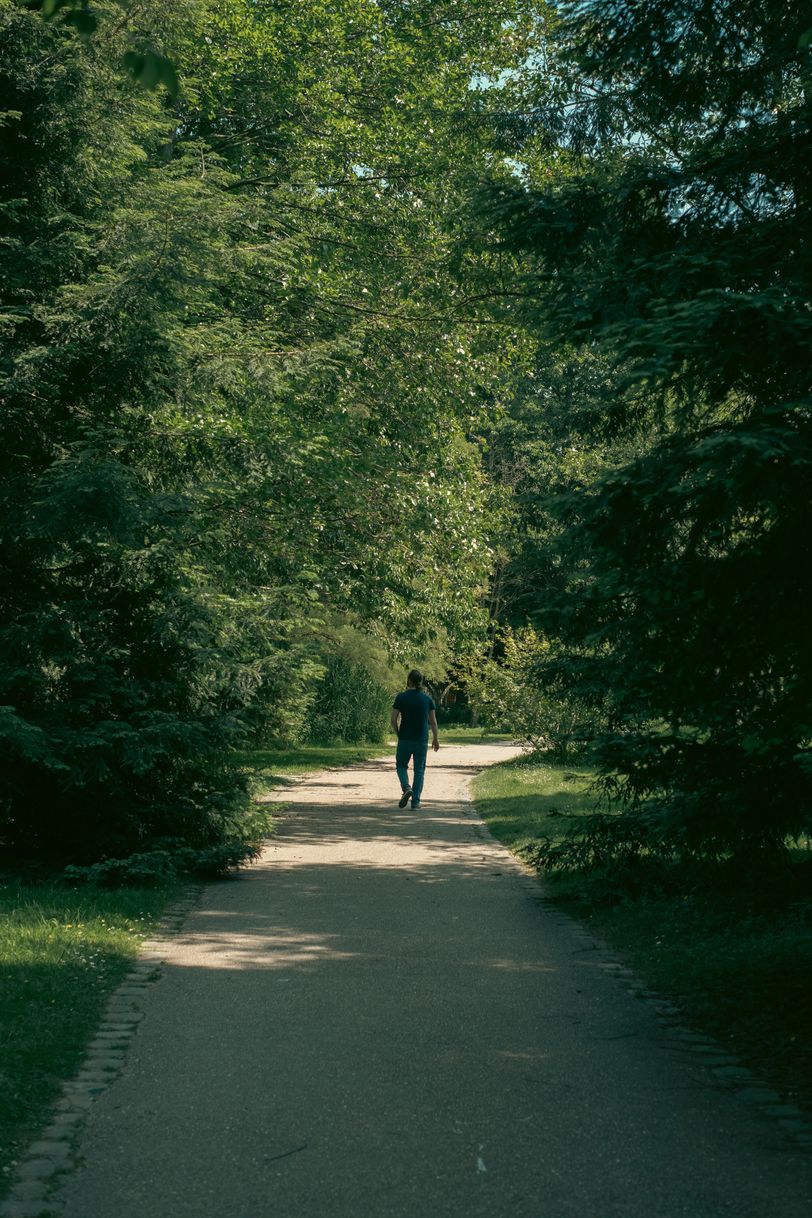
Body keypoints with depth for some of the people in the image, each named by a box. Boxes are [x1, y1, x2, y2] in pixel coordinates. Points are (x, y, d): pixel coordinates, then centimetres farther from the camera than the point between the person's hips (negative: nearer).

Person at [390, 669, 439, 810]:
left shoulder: (401, 697, -6)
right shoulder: (427, 699, -1)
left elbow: (393, 719, -7)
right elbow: (433, 721, 3)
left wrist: (398, 734, 8)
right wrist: (435, 739, 14)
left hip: (405, 739, -1)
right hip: (422, 740, 1)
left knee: (401, 765, 18)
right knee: (419, 770, 9)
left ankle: (406, 788, -7)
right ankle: (416, 801, 5)